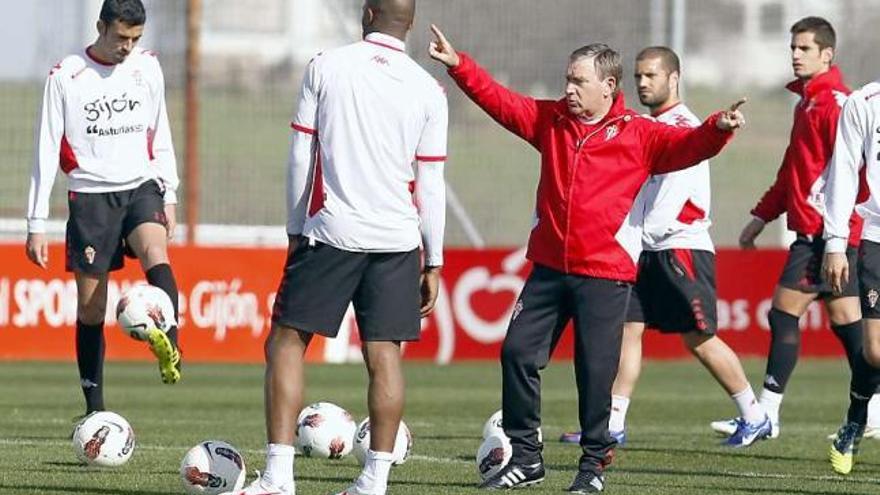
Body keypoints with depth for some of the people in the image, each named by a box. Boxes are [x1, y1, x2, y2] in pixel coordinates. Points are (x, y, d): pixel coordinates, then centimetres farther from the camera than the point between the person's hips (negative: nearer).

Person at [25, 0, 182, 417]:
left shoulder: (147, 67, 7)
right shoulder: (66, 77, -4)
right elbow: (46, 152, -2)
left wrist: (169, 196, 11)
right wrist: (36, 224, -5)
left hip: (141, 187, 1)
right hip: (90, 195, -1)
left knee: (155, 253, -30)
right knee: (91, 307, -1)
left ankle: (169, 348, -50)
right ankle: (94, 408, 8)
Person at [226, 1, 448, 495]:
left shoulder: (326, 67, 0)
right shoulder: (428, 91, 4)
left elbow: (301, 157, 1)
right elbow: (432, 185, 4)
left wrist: (296, 229, 10)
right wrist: (433, 264, 10)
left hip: (331, 232, -2)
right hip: (397, 239, 2)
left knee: (286, 343, 3)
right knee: (384, 353, 5)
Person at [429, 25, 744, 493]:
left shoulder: (638, 135, -4)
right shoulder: (550, 120, 9)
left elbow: (686, 145, -16)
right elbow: (499, 100, 12)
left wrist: (717, 129, -36)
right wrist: (458, 65, 4)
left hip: (605, 274, -5)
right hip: (549, 267, 5)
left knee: (595, 368, -3)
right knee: (518, 351, 4)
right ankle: (525, 456, 15)